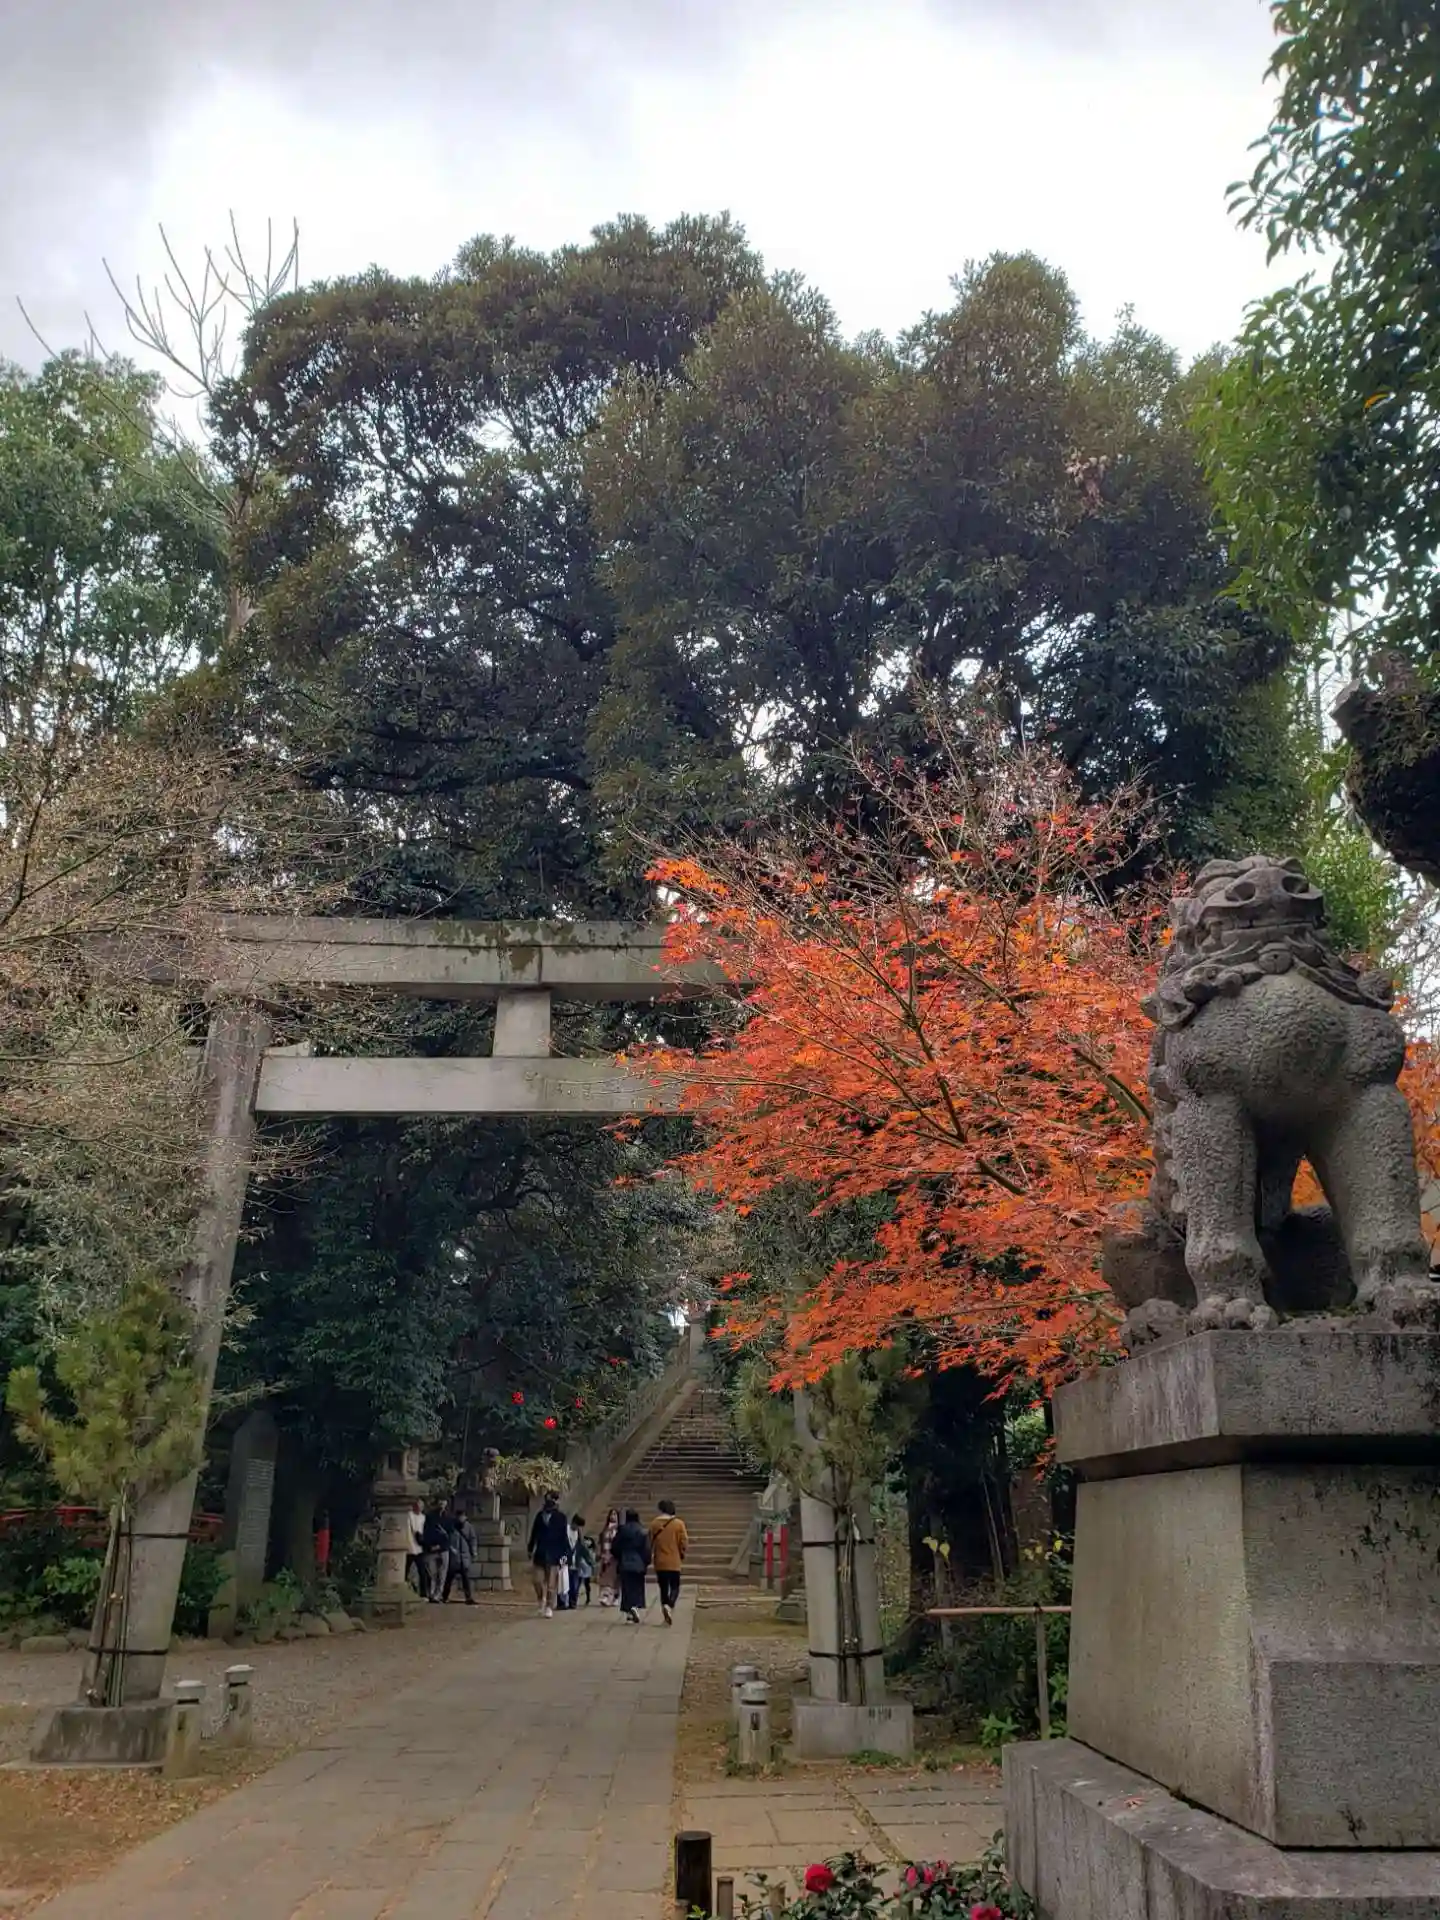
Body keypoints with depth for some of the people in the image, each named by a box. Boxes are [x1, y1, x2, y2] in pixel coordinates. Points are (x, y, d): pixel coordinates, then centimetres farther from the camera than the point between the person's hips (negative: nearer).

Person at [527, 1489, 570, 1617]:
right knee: (538, 1581, 2)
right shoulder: (540, 1515, 6)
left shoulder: (560, 1517, -3)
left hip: (554, 1555, -3)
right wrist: (531, 1551, 9)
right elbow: (534, 1534, 10)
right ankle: (542, 1603, 24)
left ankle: (549, 1608, 11)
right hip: (540, 1554, 3)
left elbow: (564, 1537, -4)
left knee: (551, 1584, 0)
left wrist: (565, 1554, -9)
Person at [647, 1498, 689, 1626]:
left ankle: (666, 1611, 12)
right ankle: (669, 1606, -19)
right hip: (674, 1562, -2)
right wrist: (682, 1555, 11)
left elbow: (650, 1543, 1)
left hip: (660, 1562, 2)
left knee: (663, 1588, 13)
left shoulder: (654, 1524, -3)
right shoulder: (678, 1523, -8)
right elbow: (684, 1543, -7)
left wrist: (651, 1556, 15)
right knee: (674, 1587, 7)